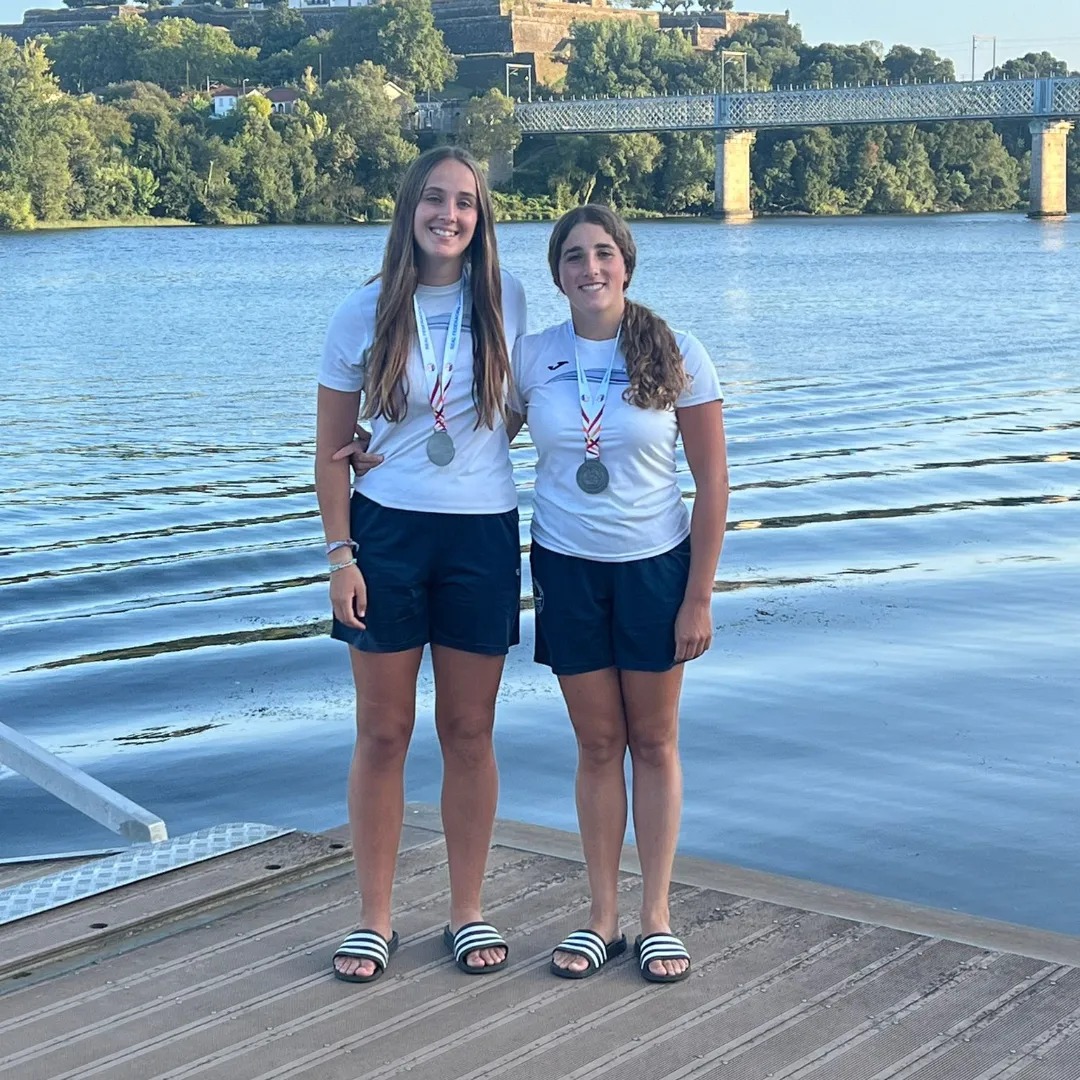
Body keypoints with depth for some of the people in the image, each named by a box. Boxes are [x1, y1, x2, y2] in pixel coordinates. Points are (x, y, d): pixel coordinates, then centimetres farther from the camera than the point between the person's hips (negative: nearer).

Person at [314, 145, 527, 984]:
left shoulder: (505, 301, 0)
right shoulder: (365, 314, -2)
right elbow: (332, 449, 1)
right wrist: (339, 553, -5)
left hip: (483, 536, 1)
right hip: (387, 534, -1)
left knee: (469, 732, 8)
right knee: (383, 732, 5)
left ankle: (469, 912, 20)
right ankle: (375, 919, 16)